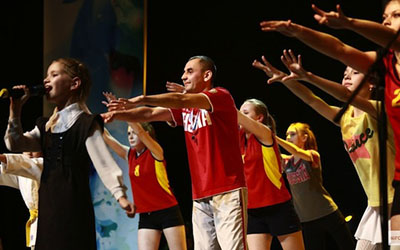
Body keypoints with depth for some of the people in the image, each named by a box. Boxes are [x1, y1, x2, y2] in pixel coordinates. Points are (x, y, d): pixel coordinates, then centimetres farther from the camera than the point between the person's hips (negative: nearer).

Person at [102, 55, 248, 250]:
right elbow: (150, 114, 6)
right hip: (200, 197, 7)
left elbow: (182, 100, -18)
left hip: (227, 192, -7)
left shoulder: (221, 96, -2)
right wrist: (117, 114, -10)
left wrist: (141, 100, -28)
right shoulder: (185, 110, 18)